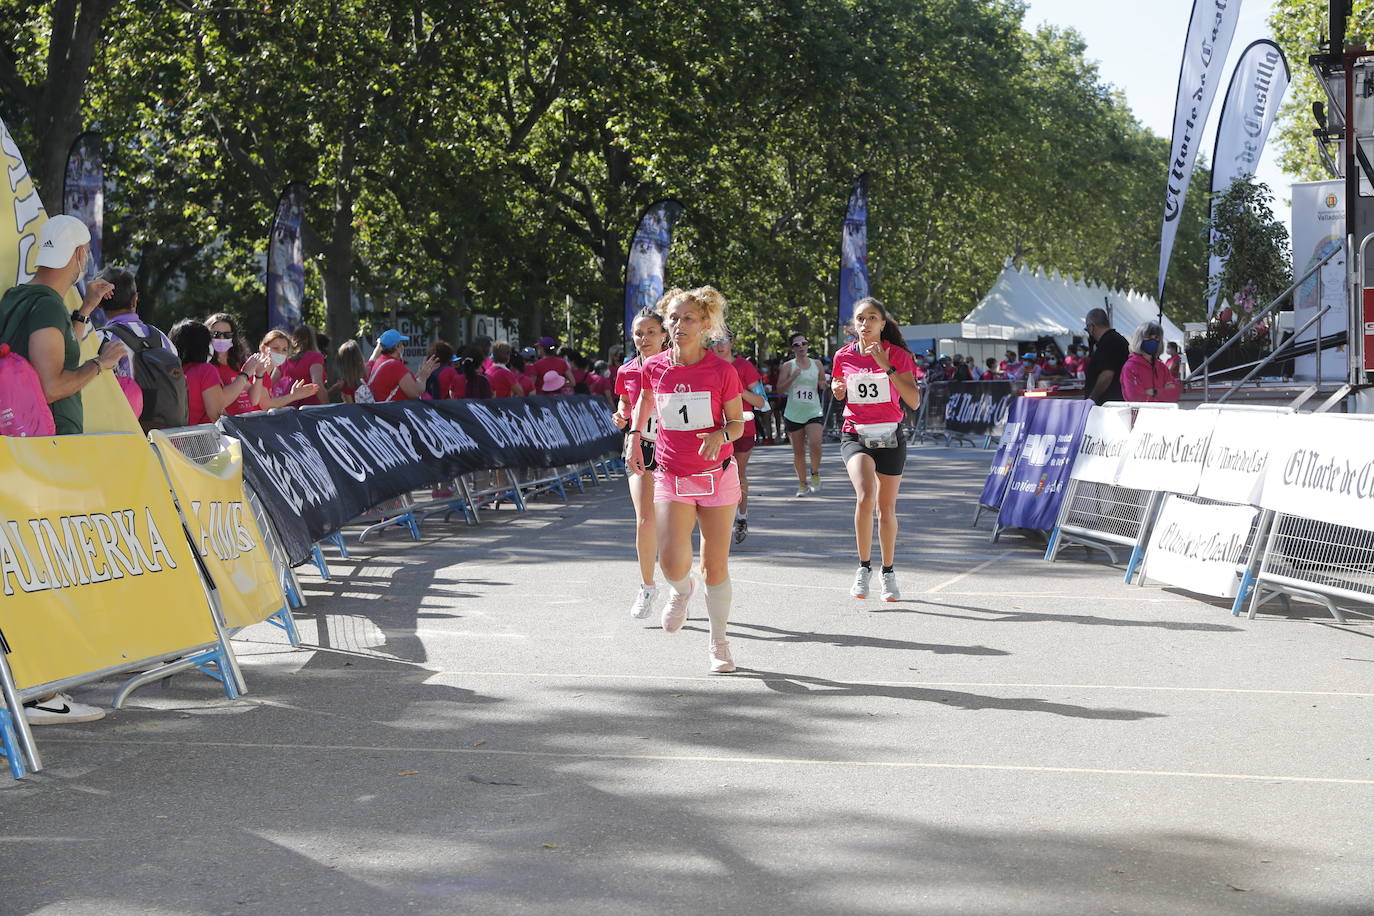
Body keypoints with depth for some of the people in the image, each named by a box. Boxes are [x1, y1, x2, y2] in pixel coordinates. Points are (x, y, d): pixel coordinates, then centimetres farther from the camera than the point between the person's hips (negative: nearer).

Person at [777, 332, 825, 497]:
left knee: (815, 444, -21)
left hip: (813, 412, 0)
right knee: (798, 451, 5)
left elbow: (821, 386, 20)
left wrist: (822, 384, -3)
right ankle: (803, 484, 18)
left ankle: (815, 474, 3)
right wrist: (793, 377, -20)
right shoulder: (788, 366, 1)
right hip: (793, 414, 0)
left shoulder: (817, 364, 8)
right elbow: (780, 388, -6)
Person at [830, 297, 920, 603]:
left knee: (886, 508, 8)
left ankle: (888, 573, 27)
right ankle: (864, 568, -12)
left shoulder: (898, 355, -4)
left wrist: (887, 368, -20)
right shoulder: (843, 357, 3)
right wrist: (837, 390, -3)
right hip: (855, 436, 0)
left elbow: (914, 402, -12)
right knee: (865, 496, -24)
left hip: (889, 436, 0)